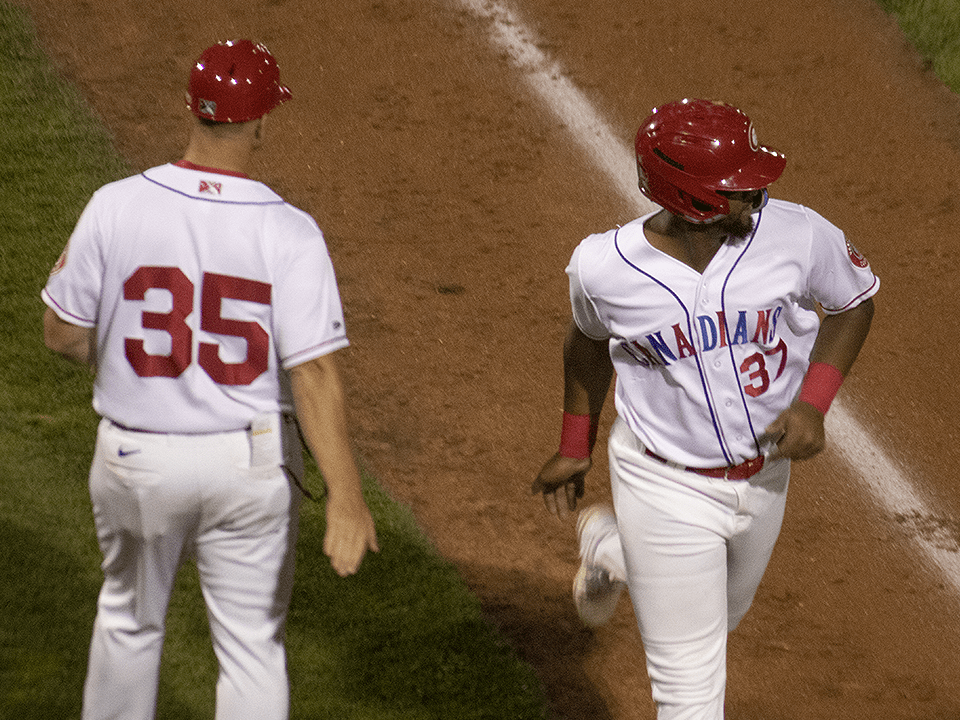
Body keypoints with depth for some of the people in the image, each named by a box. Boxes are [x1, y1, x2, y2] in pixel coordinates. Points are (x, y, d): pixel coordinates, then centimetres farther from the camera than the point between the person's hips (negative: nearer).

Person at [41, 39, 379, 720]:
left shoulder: (115, 207, -12)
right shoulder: (288, 232, -16)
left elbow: (64, 336, -4)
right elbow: (314, 373, -20)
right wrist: (346, 496, -18)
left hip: (135, 458, 2)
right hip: (251, 461, -2)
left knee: (129, 620, 24)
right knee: (252, 643, 12)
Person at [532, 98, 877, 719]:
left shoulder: (797, 235, -20)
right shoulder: (605, 267, -21)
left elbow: (853, 302, -1)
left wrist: (813, 404, -15)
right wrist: (575, 450, 13)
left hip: (764, 475, 4)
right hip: (666, 487, -3)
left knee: (722, 615, 30)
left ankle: (611, 544, 55)